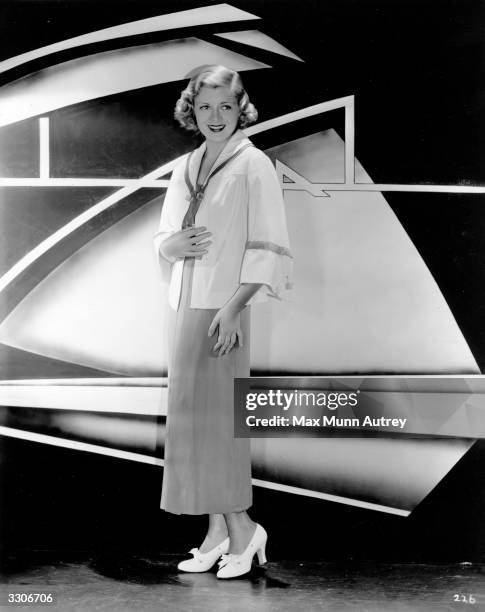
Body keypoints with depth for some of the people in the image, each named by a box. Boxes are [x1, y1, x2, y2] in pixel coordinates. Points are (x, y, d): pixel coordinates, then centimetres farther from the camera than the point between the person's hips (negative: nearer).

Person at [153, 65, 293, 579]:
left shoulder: (253, 165, -4)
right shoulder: (183, 169, 15)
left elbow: (268, 250, -10)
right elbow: (162, 241, 20)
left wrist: (231, 308, -18)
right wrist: (171, 245, -4)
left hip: (224, 308, -7)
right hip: (185, 304, 7)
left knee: (211, 417, -5)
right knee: (196, 417, 8)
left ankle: (240, 527, 11)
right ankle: (218, 531, 18)